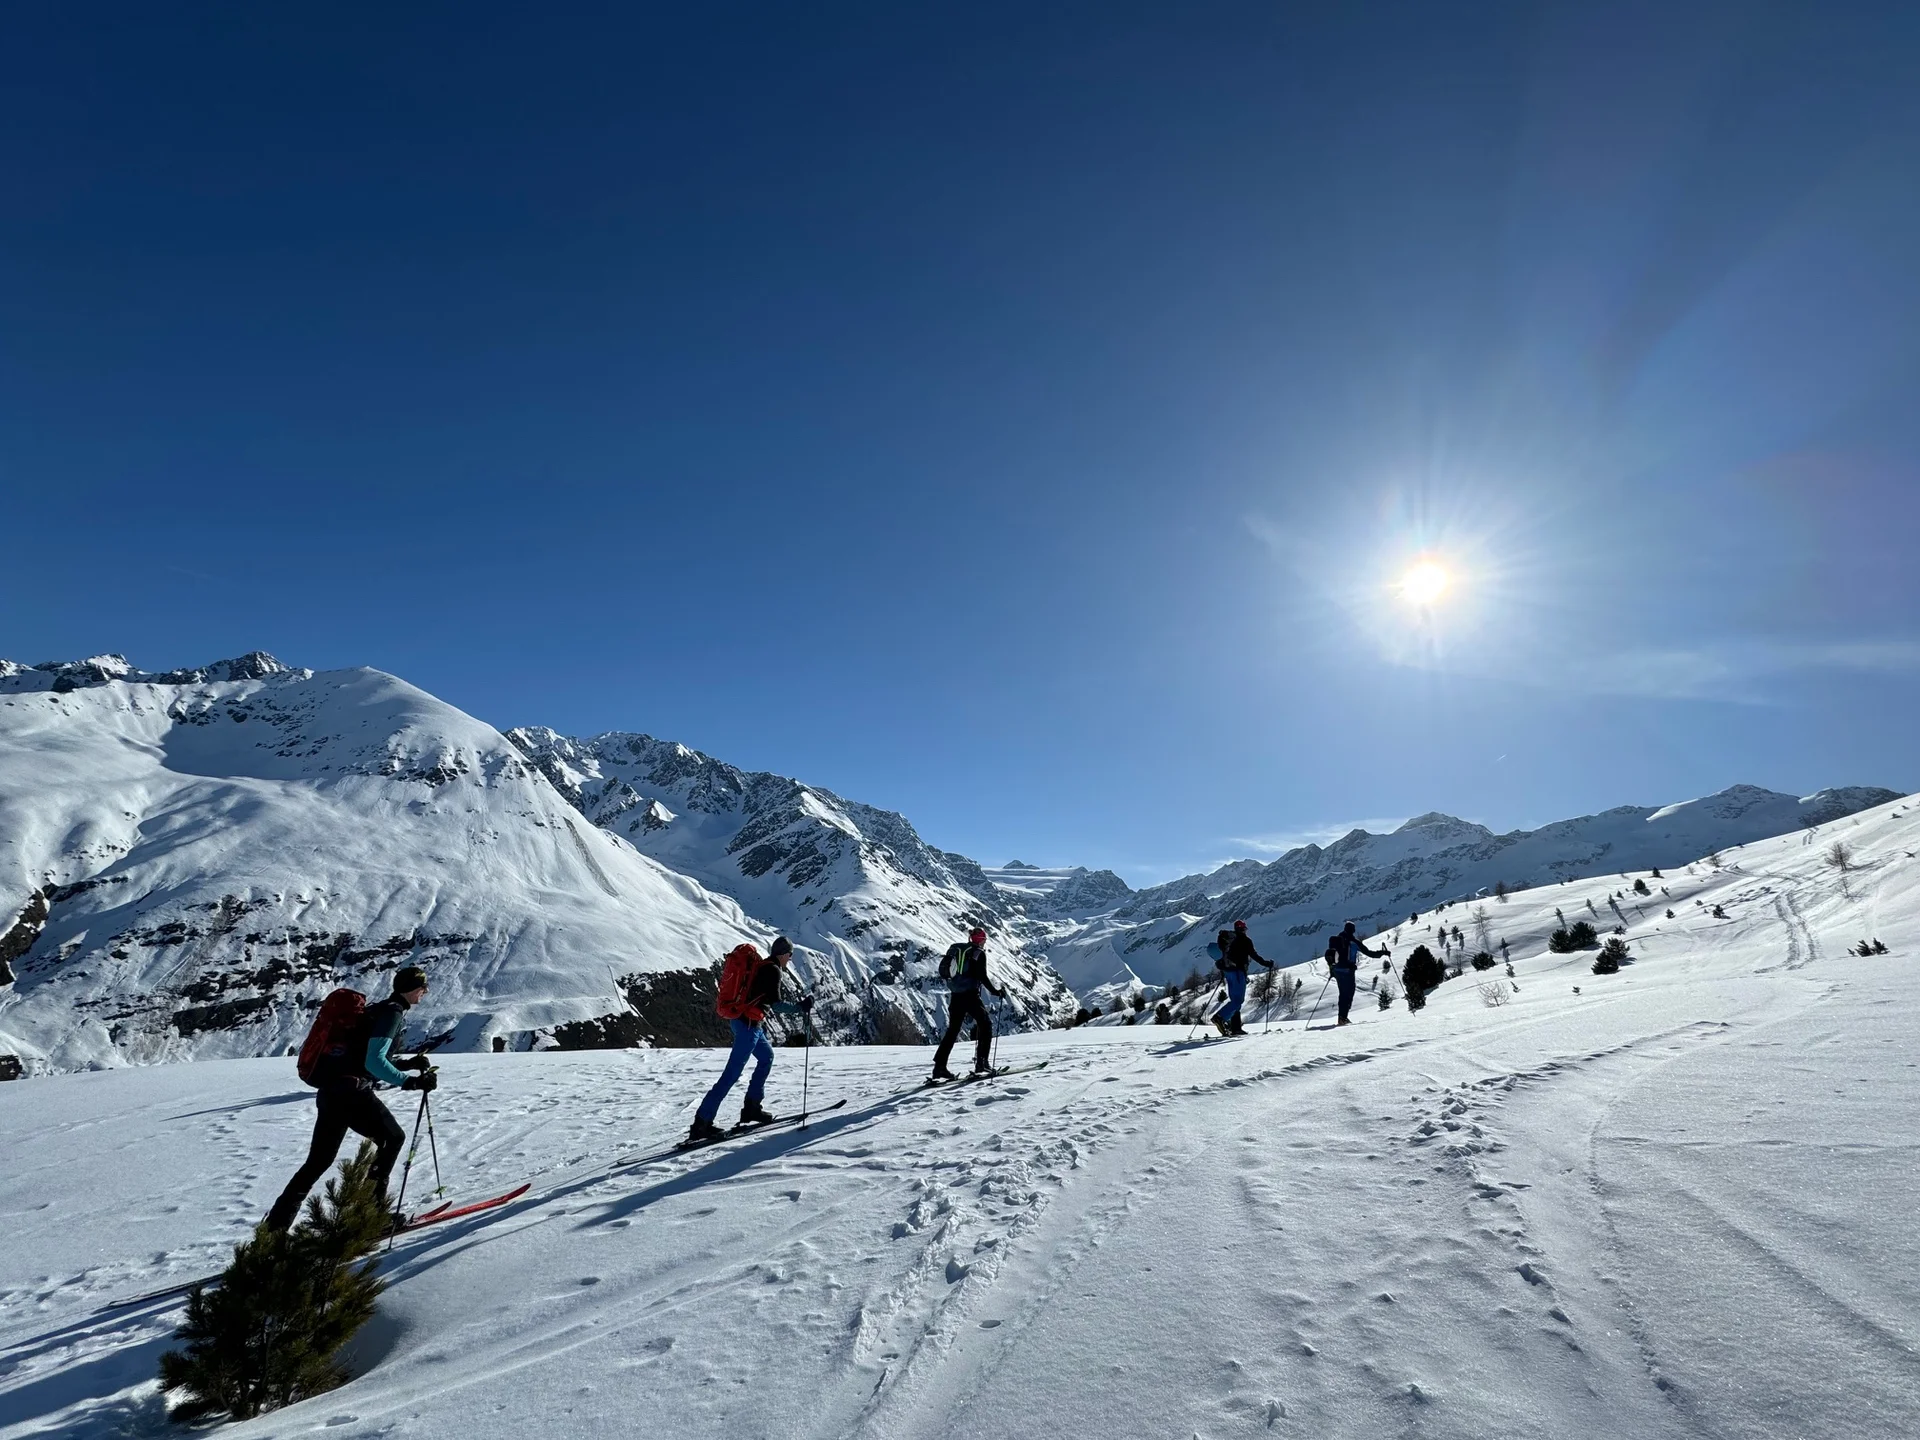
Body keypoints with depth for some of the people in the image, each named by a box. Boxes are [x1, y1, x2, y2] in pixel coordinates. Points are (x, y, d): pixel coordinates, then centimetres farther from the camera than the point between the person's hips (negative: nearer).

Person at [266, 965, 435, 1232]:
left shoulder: (382, 1009, 19)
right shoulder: (392, 1013, -11)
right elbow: (374, 1061, -22)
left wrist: (409, 1063, 21)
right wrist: (410, 1081, -23)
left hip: (330, 1090, 9)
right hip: (351, 1092, -9)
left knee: (319, 1161, 16)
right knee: (393, 1137, 6)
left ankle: (277, 1223, 16)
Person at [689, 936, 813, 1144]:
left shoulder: (761, 966, 15)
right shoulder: (773, 971, -12)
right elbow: (775, 1003, -18)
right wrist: (800, 1007, -10)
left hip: (741, 1019, 10)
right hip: (748, 1025, -10)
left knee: (767, 1056, 23)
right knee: (731, 1074, -8)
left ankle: (752, 1108, 23)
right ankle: (701, 1123, -9)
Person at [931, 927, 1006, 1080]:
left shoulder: (956, 949, 14)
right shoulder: (979, 953, -5)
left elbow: (944, 972, 14)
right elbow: (982, 977, -12)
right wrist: (996, 991, -1)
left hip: (955, 996, 6)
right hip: (970, 995, -6)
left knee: (952, 1030, 11)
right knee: (985, 1024, 10)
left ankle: (939, 1066, 5)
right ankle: (981, 1062, 2)